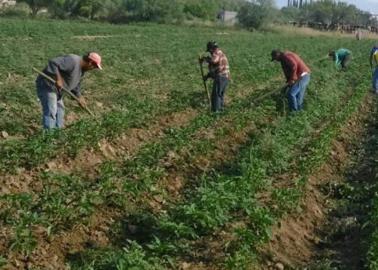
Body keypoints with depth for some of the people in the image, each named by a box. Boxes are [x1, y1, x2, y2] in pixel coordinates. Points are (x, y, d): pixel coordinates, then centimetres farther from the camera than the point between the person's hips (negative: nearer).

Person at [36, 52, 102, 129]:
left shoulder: (81, 68, 9)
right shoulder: (72, 61, -23)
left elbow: (75, 84, 24)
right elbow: (53, 63, -32)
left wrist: (79, 97, 25)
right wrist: (58, 79, -31)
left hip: (56, 88, 11)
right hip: (47, 85, -11)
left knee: (60, 110, 17)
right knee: (51, 111, -13)